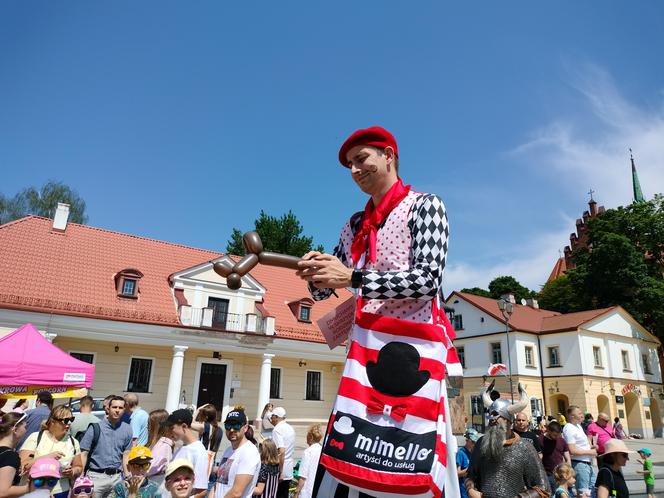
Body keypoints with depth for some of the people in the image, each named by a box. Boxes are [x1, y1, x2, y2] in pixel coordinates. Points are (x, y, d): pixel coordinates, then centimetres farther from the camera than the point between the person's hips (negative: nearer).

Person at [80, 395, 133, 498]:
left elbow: (126, 455, 9)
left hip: (117, 477, 3)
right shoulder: (95, 428, -4)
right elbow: (84, 454, -3)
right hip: (97, 476, -2)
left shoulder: (127, 430, 4)